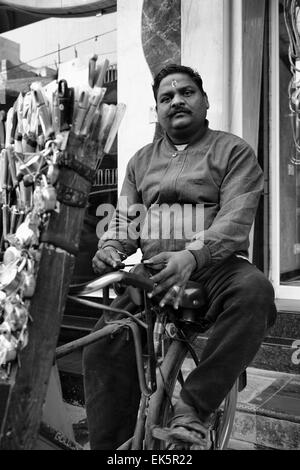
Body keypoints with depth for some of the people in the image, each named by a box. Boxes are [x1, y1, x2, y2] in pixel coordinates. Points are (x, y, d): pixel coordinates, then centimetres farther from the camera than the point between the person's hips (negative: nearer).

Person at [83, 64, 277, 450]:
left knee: (254, 291, -36)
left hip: (214, 267, -3)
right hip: (153, 273, 3)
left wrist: (191, 257, -28)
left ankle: (192, 406, -24)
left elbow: (236, 219, -9)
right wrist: (110, 248, -8)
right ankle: (109, 444, 1)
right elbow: (125, 217, 16)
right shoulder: (142, 160, 22)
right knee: (102, 351, -15)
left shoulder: (233, 151, 6)